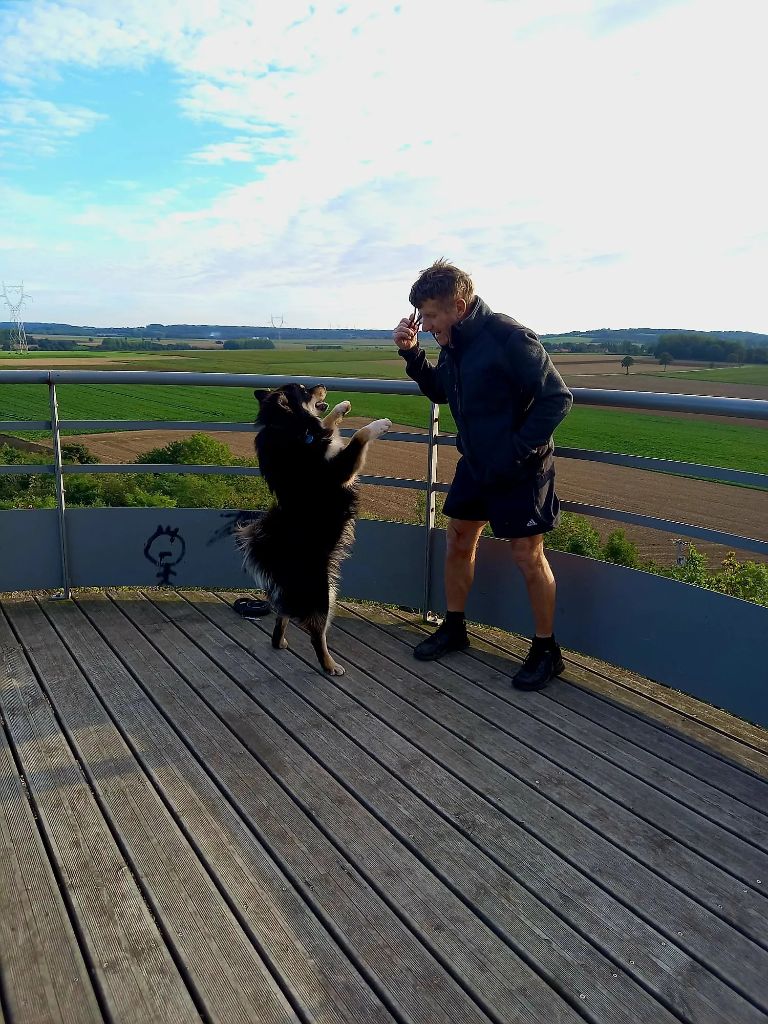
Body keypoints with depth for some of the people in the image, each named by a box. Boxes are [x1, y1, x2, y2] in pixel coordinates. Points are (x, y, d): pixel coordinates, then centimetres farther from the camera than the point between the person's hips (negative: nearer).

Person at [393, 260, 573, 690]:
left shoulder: (509, 338, -23)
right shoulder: (455, 343, 2)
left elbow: (557, 398, -22)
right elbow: (440, 391, 17)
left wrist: (518, 449, -22)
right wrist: (412, 353, 1)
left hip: (519, 469, -8)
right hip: (475, 462, 8)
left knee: (527, 556, 0)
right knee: (459, 542, 14)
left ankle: (547, 650, 17)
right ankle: (454, 628, 32)